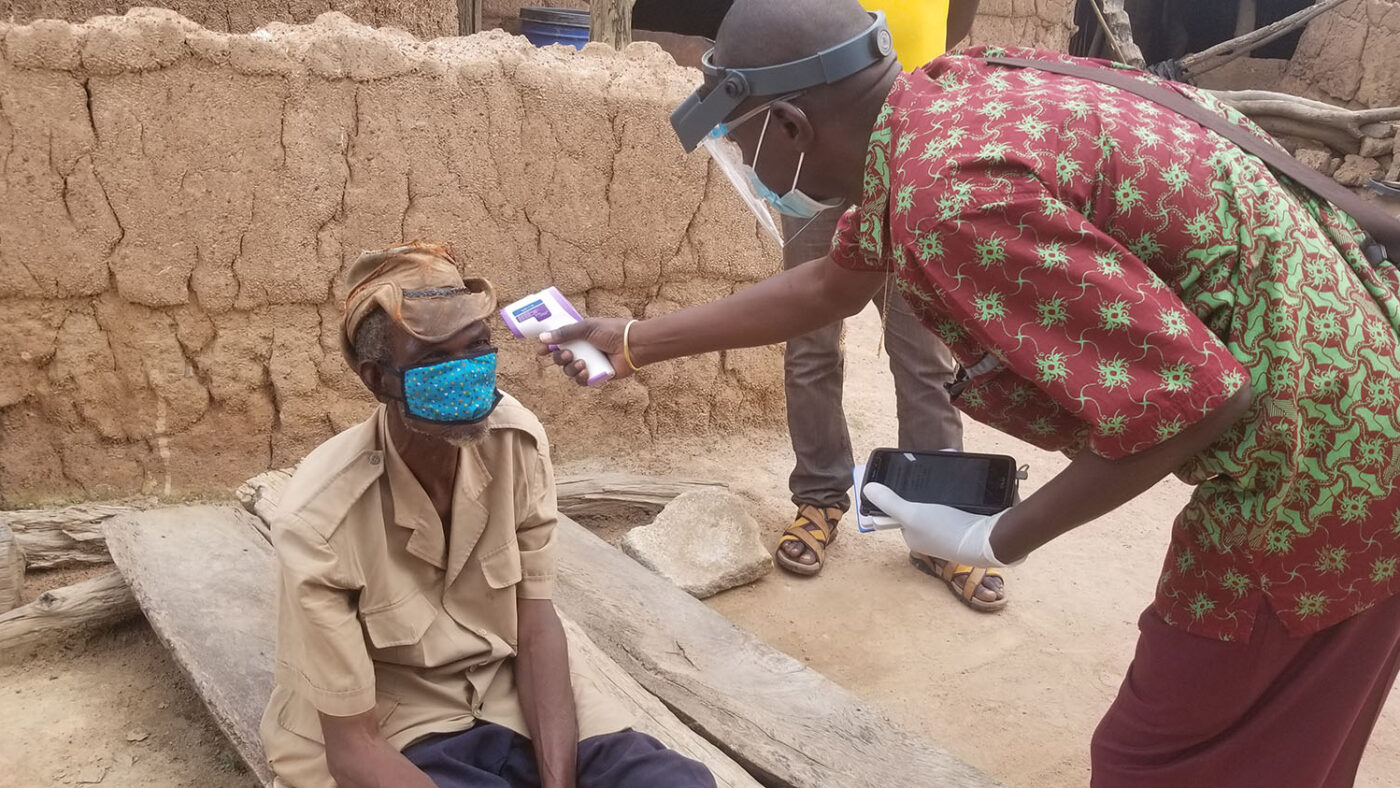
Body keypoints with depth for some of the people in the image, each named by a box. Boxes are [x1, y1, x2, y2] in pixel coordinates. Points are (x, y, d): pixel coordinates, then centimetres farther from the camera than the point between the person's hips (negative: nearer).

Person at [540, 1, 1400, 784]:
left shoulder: (952, 194, -27)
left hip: (1319, 448, -9)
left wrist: (999, 540, -15)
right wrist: (636, 341, 24)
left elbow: (1195, 393, -28)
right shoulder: (946, 101, 4)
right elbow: (830, 283, 18)